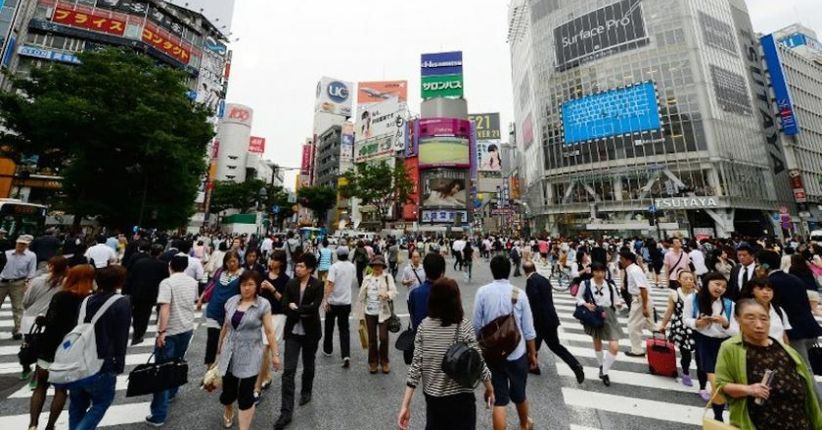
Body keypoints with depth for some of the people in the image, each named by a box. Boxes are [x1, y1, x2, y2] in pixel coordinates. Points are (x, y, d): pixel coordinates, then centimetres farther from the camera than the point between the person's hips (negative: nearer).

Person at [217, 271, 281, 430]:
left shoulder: (263, 304, -12)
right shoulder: (231, 301, 0)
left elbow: (269, 331, -10)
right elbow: (226, 326, 14)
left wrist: (275, 354, -10)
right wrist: (220, 345, 21)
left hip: (250, 355, -4)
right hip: (230, 353, 4)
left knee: (246, 394, 0)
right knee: (228, 390, 16)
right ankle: (228, 412, 50)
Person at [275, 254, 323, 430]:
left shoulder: (317, 285, -13)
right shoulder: (290, 284, -2)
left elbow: (314, 307, -22)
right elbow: (285, 306, -9)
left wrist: (295, 308, -16)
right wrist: (303, 312, -20)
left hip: (310, 332, -2)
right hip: (293, 331, 2)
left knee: (308, 365, 19)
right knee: (288, 371, 1)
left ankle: (306, 392, 45)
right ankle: (286, 411, 12)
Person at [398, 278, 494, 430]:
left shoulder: (424, 325, -10)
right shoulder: (463, 325, -19)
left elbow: (415, 366, -10)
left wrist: (405, 406, -5)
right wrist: (490, 388, 5)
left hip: (432, 396, 4)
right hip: (460, 397, -3)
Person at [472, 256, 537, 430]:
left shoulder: (482, 292, -15)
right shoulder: (519, 294, -11)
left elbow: (476, 325, -8)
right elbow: (528, 329, -5)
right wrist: (533, 353, 10)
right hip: (517, 353, 2)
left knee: (499, 399, 13)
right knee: (519, 394, 26)